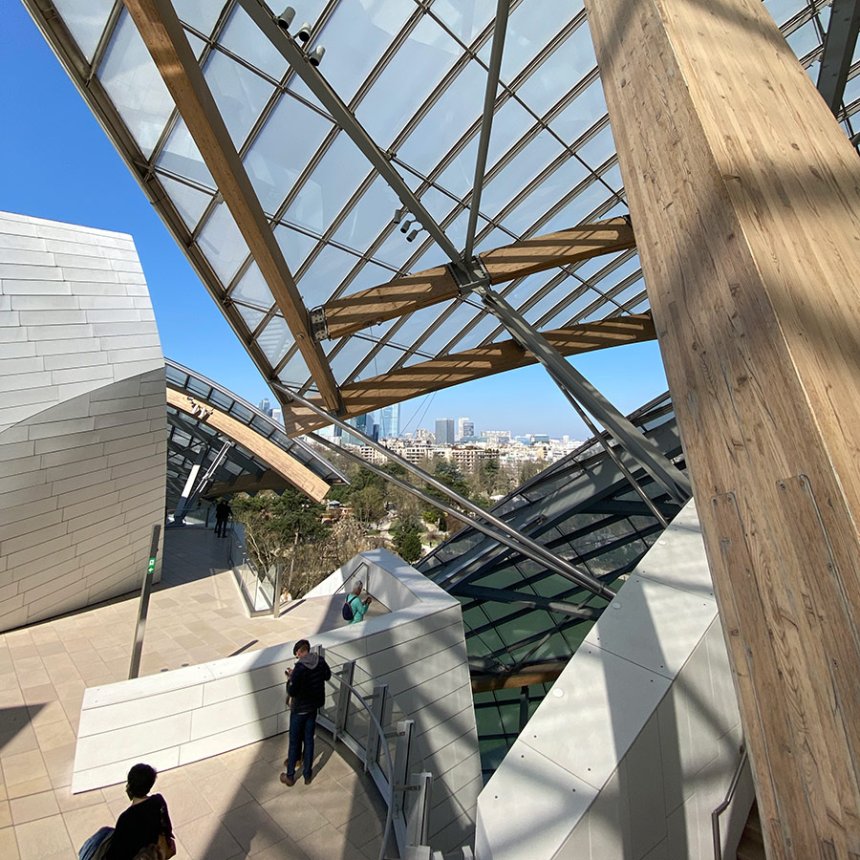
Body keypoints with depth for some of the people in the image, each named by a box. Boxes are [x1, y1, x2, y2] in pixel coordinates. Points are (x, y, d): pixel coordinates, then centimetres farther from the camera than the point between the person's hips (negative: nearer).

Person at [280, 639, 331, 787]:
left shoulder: (299, 668, -28)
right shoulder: (321, 661, -11)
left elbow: (291, 692, -23)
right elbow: (327, 676, 7)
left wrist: (290, 678, -7)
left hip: (299, 709, -5)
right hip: (314, 706, 5)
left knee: (294, 742, 15)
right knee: (308, 740, 19)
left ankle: (290, 776, 32)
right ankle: (307, 774, 32)